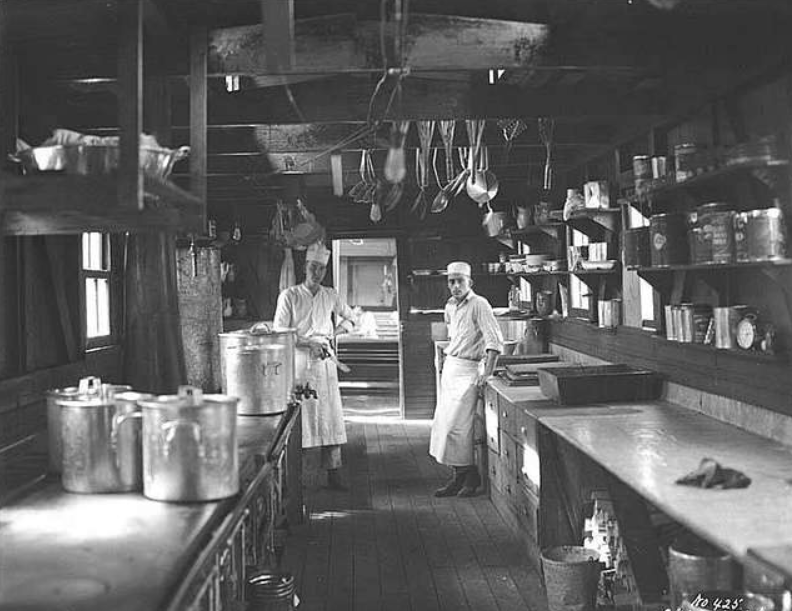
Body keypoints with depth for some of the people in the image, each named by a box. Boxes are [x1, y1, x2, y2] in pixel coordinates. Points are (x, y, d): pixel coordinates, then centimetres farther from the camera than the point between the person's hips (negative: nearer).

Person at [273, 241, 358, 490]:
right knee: (298, 417, -4)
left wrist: (351, 322, 19)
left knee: (330, 416, 1)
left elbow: (349, 314, 34)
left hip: (324, 361, 4)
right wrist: (308, 342, -13)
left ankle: (333, 474, 6)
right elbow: (279, 332, -6)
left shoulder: (330, 295, 12)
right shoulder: (289, 295, -1)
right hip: (298, 361, -4)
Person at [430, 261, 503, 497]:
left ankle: (469, 475, 8)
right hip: (449, 366, 8)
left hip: (467, 371, -8)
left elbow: (495, 341, -21)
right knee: (442, 423, 7)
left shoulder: (479, 305, -14)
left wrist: (486, 374, -24)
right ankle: (460, 477, 16)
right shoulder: (450, 306, 11)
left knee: (456, 426, -9)